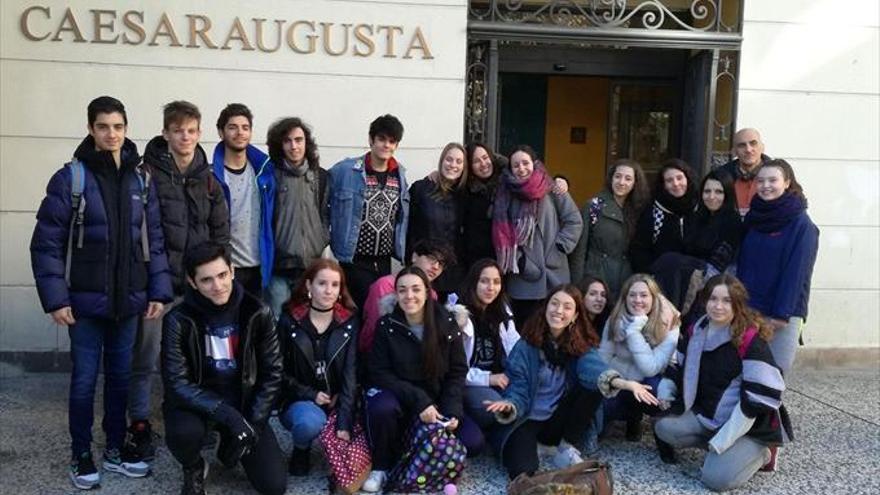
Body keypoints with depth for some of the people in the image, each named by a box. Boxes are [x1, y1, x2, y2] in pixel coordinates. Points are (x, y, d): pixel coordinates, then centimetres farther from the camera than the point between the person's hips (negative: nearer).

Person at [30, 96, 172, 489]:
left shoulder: (141, 179, 4)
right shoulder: (70, 178, -7)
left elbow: (154, 239, 7)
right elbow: (46, 243, -7)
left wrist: (158, 291, 1)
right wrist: (55, 298, -13)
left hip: (128, 299, 4)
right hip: (85, 300, -3)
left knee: (120, 375, 14)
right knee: (85, 378, 6)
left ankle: (115, 448, 29)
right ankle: (81, 455, 23)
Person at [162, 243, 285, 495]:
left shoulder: (258, 313, -10)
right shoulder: (179, 320, -16)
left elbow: (272, 374, -4)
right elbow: (177, 384, -19)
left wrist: (253, 422, -13)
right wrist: (227, 414, -30)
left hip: (244, 402, 2)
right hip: (197, 402, -1)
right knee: (183, 432, -37)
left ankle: (230, 444, 24)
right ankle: (193, 469, 1)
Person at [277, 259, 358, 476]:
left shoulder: (349, 322, -4)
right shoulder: (289, 321, -7)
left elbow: (350, 372, -10)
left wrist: (344, 421, -19)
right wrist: (311, 395, -16)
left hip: (337, 401, 1)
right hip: (299, 400, -1)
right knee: (310, 422, -36)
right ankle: (301, 449, 1)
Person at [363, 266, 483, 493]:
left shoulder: (447, 324, -8)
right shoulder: (386, 325, -11)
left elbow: (457, 372, -2)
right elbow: (380, 374, -13)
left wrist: (452, 411, -17)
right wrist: (418, 400, -25)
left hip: (437, 401, 2)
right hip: (398, 396, -2)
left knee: (473, 442, -18)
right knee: (382, 408, -36)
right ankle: (382, 466, -8)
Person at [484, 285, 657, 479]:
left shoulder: (580, 344, -5)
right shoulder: (526, 345, -13)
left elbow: (591, 368, -26)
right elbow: (518, 389, -14)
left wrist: (625, 383, -48)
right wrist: (508, 406, -39)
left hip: (557, 420, 4)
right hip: (526, 419, -4)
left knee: (596, 386, -20)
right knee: (523, 470, -32)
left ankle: (566, 450, -8)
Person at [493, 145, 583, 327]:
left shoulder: (552, 190, 1)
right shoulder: (506, 195, 8)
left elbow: (574, 221, 2)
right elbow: (502, 235, 5)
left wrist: (559, 248, -6)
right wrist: (522, 264, -5)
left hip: (554, 277, -2)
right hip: (522, 281, 2)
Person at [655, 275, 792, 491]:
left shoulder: (751, 341, -19)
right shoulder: (696, 332, 1)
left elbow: (759, 397, -22)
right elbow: (678, 368, 15)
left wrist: (723, 439, -23)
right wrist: (665, 392, -8)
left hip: (749, 426, -6)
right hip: (706, 416, 6)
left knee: (716, 477, -22)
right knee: (664, 427, -17)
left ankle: (761, 453, 7)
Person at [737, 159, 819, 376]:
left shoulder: (802, 224, -8)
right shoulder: (753, 218, 10)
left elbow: (796, 272, -12)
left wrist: (782, 312, -16)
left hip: (783, 313, -5)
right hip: (748, 309, 5)